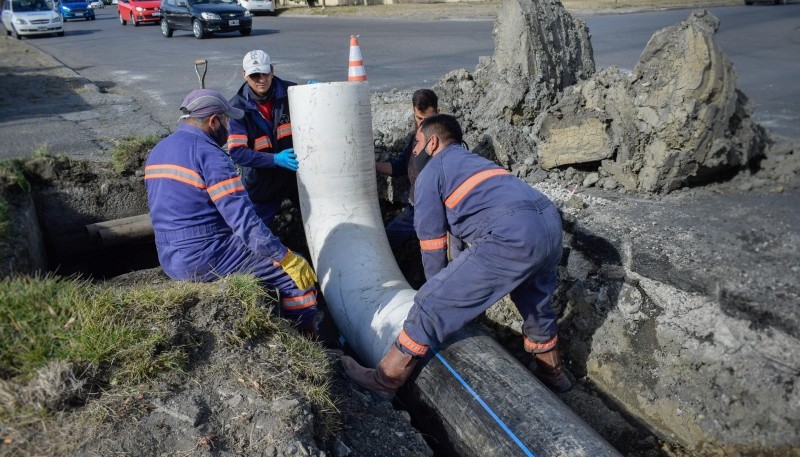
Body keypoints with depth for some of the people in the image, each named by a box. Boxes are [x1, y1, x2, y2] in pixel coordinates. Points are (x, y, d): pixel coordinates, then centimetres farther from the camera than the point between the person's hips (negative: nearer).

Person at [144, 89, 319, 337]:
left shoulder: (157, 152, 11)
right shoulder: (210, 155, -17)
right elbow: (244, 220, -23)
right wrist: (287, 258, -17)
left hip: (171, 260, 10)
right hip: (207, 259, -10)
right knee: (297, 274, -5)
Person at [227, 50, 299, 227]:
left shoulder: (290, 92, -8)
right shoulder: (237, 107, -13)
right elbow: (236, 152, -19)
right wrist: (275, 159, -31)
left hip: (297, 173, 2)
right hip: (261, 183, -1)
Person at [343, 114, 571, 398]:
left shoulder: (431, 172, 11)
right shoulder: (475, 161, 34)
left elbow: (432, 242, 10)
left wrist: (439, 287, 24)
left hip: (510, 236, -9)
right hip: (551, 225, 9)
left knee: (432, 304, 0)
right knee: (536, 306, 32)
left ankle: (385, 380, 11)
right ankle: (551, 373, 54)